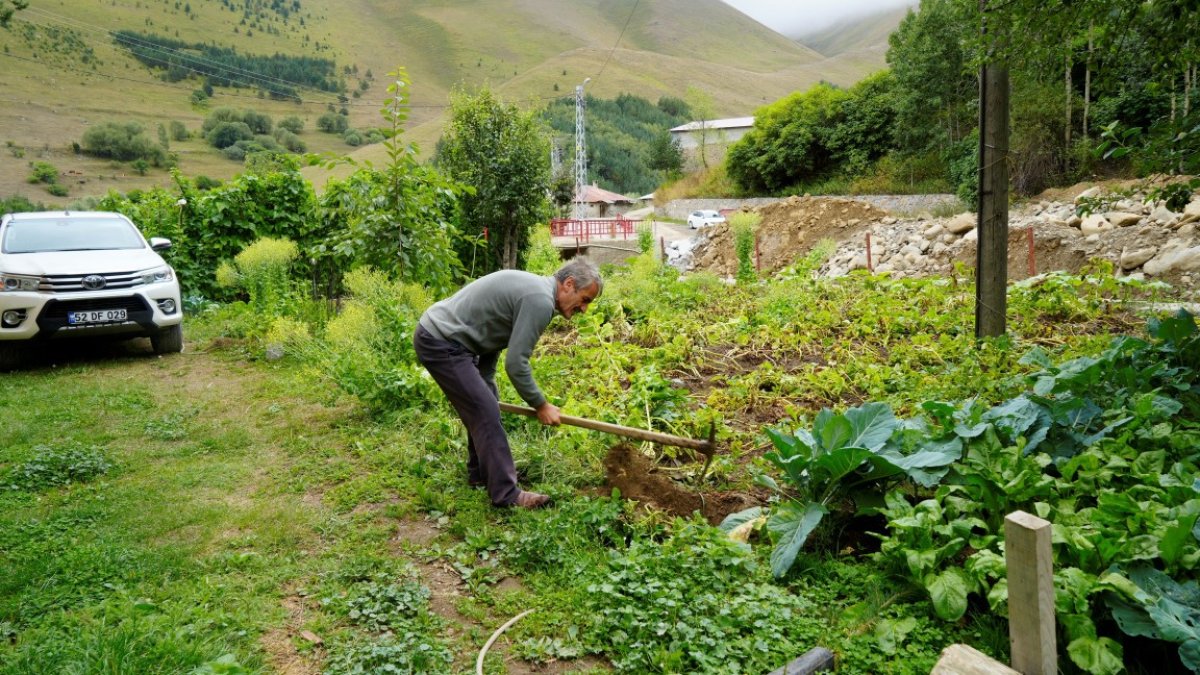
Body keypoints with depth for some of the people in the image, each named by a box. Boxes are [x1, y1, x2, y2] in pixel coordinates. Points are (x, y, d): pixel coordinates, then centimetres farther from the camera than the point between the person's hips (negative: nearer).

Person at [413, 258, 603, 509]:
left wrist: (485, 388, 19)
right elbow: (516, 363, -20)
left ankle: (480, 472, 33)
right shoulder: (540, 301, -20)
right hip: (441, 344, -11)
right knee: (487, 413, -8)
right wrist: (541, 405, -7)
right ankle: (506, 494, -1)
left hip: (438, 333, 11)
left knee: (482, 406, 19)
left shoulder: (532, 287, 12)